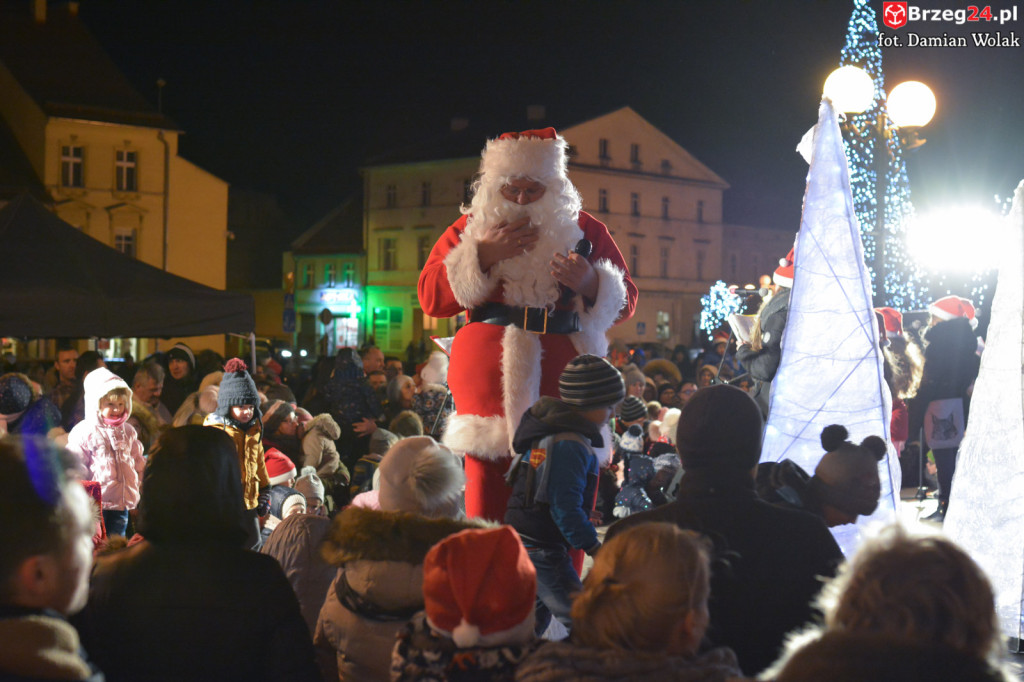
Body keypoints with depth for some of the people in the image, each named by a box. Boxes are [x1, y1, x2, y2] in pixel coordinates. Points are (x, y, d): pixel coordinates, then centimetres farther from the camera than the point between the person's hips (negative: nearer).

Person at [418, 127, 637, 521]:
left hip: (562, 377, 0)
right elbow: (430, 299, 5)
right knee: (487, 478, -5)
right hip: (489, 375, 0)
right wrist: (482, 255, -6)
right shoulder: (471, 228, 13)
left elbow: (624, 303, 12)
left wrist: (590, 283, -10)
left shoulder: (585, 230, 13)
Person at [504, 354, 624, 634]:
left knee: (534, 618, 22)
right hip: (544, 549, -10)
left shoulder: (545, 429, 12)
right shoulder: (570, 446, -19)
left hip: (519, 540, 10)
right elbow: (565, 509, -22)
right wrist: (597, 549, -15)